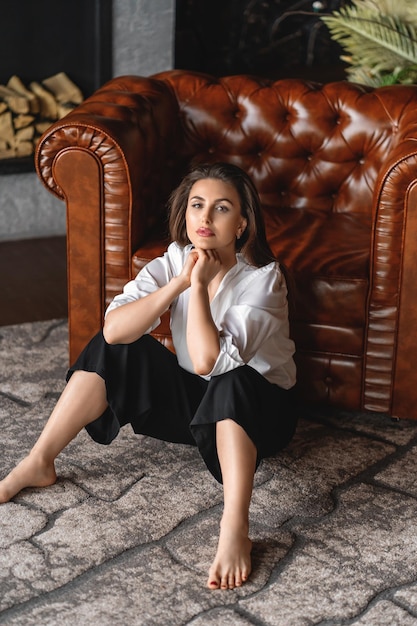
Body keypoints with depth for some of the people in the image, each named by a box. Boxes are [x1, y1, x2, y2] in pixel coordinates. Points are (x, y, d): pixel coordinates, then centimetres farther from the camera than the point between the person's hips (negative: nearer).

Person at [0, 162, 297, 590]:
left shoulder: (262, 278, -23)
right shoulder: (174, 261, -8)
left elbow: (207, 360, -35)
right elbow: (114, 328, -24)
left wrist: (199, 286, -30)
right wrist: (179, 282, -29)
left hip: (258, 409, -5)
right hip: (198, 400, 5)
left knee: (230, 384, -39)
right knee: (111, 348, -10)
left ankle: (234, 532, -45)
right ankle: (37, 465, -5)